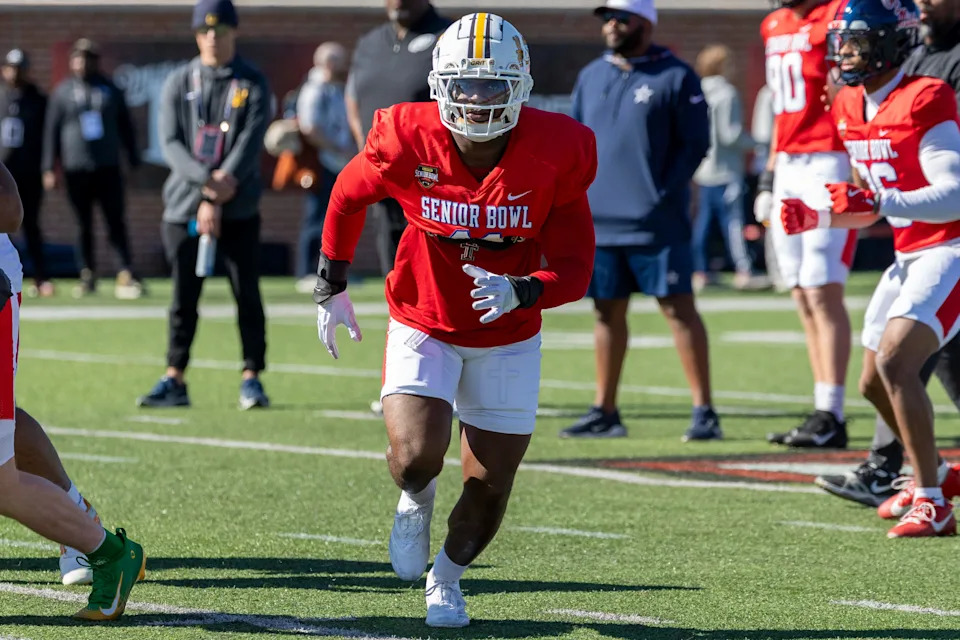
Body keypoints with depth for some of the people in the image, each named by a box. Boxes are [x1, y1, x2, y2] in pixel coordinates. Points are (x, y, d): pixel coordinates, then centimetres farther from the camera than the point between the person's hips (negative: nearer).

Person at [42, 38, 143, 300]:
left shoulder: (110, 90, 9)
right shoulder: (62, 92, 6)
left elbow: (125, 126, 13)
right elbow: (51, 131, 6)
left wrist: (134, 160, 9)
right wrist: (49, 168, 0)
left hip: (108, 168, 0)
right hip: (76, 170, 0)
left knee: (116, 222, -6)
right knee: (84, 226, 4)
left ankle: (126, 275, -10)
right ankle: (87, 275, 11)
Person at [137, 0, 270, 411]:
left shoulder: (252, 84, 2)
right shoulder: (178, 83, 7)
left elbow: (250, 145, -7)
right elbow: (171, 143, -3)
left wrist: (217, 199, -17)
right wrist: (207, 181, -19)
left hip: (239, 209, -1)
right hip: (183, 207, 2)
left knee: (247, 294, -2)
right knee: (184, 296, 4)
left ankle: (251, 378, 5)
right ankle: (174, 381, 9)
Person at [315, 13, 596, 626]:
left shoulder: (555, 154, -20)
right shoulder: (409, 142, -21)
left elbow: (574, 270, -15)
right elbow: (349, 195, 2)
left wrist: (520, 292, -35)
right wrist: (332, 286, 7)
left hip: (507, 338, 1)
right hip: (424, 328, -1)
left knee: (491, 485, 5)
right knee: (417, 456, -23)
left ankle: (448, 577, 38)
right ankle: (416, 501, 17)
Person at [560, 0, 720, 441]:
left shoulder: (675, 77, -4)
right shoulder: (590, 77, 13)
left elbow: (695, 144, -6)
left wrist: (664, 193, -14)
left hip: (656, 223, -6)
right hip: (599, 220, 6)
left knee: (678, 307, -5)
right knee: (608, 311, 11)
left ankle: (704, 411, -3)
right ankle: (604, 412, 18)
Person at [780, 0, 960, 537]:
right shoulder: (851, 109, 9)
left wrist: (881, 201, -36)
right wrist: (816, 218, 2)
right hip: (909, 256, 10)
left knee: (894, 361, -24)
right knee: (875, 382, 15)